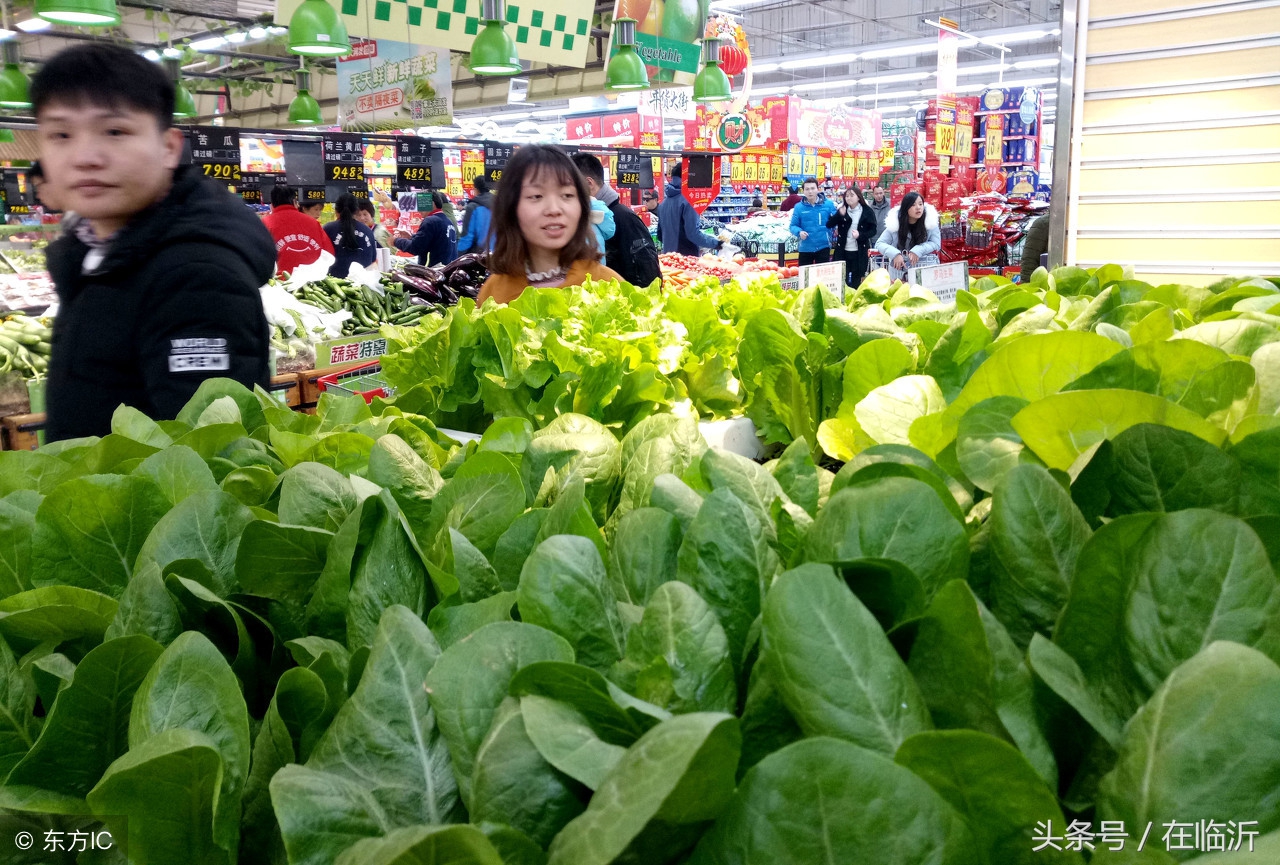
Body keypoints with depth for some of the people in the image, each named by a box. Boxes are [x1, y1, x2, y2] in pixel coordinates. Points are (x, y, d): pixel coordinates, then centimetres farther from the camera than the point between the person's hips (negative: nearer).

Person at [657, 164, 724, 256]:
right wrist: (715, 243, -8)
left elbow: (660, 235, 17)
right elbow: (693, 233, -18)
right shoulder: (687, 201, -13)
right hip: (687, 256, -8)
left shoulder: (663, 203, 11)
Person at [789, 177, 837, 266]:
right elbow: (793, 226, 1)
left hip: (823, 247, -1)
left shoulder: (828, 204, 0)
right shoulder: (798, 207, 0)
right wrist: (799, 232, -18)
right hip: (805, 248, 1)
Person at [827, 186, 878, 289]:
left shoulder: (867, 211, -1)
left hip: (860, 252, -2)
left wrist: (860, 235, -20)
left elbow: (873, 231, -2)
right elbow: (829, 225, -4)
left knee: (856, 281, 6)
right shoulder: (842, 210, 5)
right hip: (842, 250, 2)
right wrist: (840, 214, -19)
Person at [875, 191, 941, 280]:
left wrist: (918, 250, -21)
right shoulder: (895, 223, -3)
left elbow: (936, 243, -2)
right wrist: (895, 254, -22)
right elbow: (880, 244, -2)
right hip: (899, 269, 1)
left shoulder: (930, 222, -5)